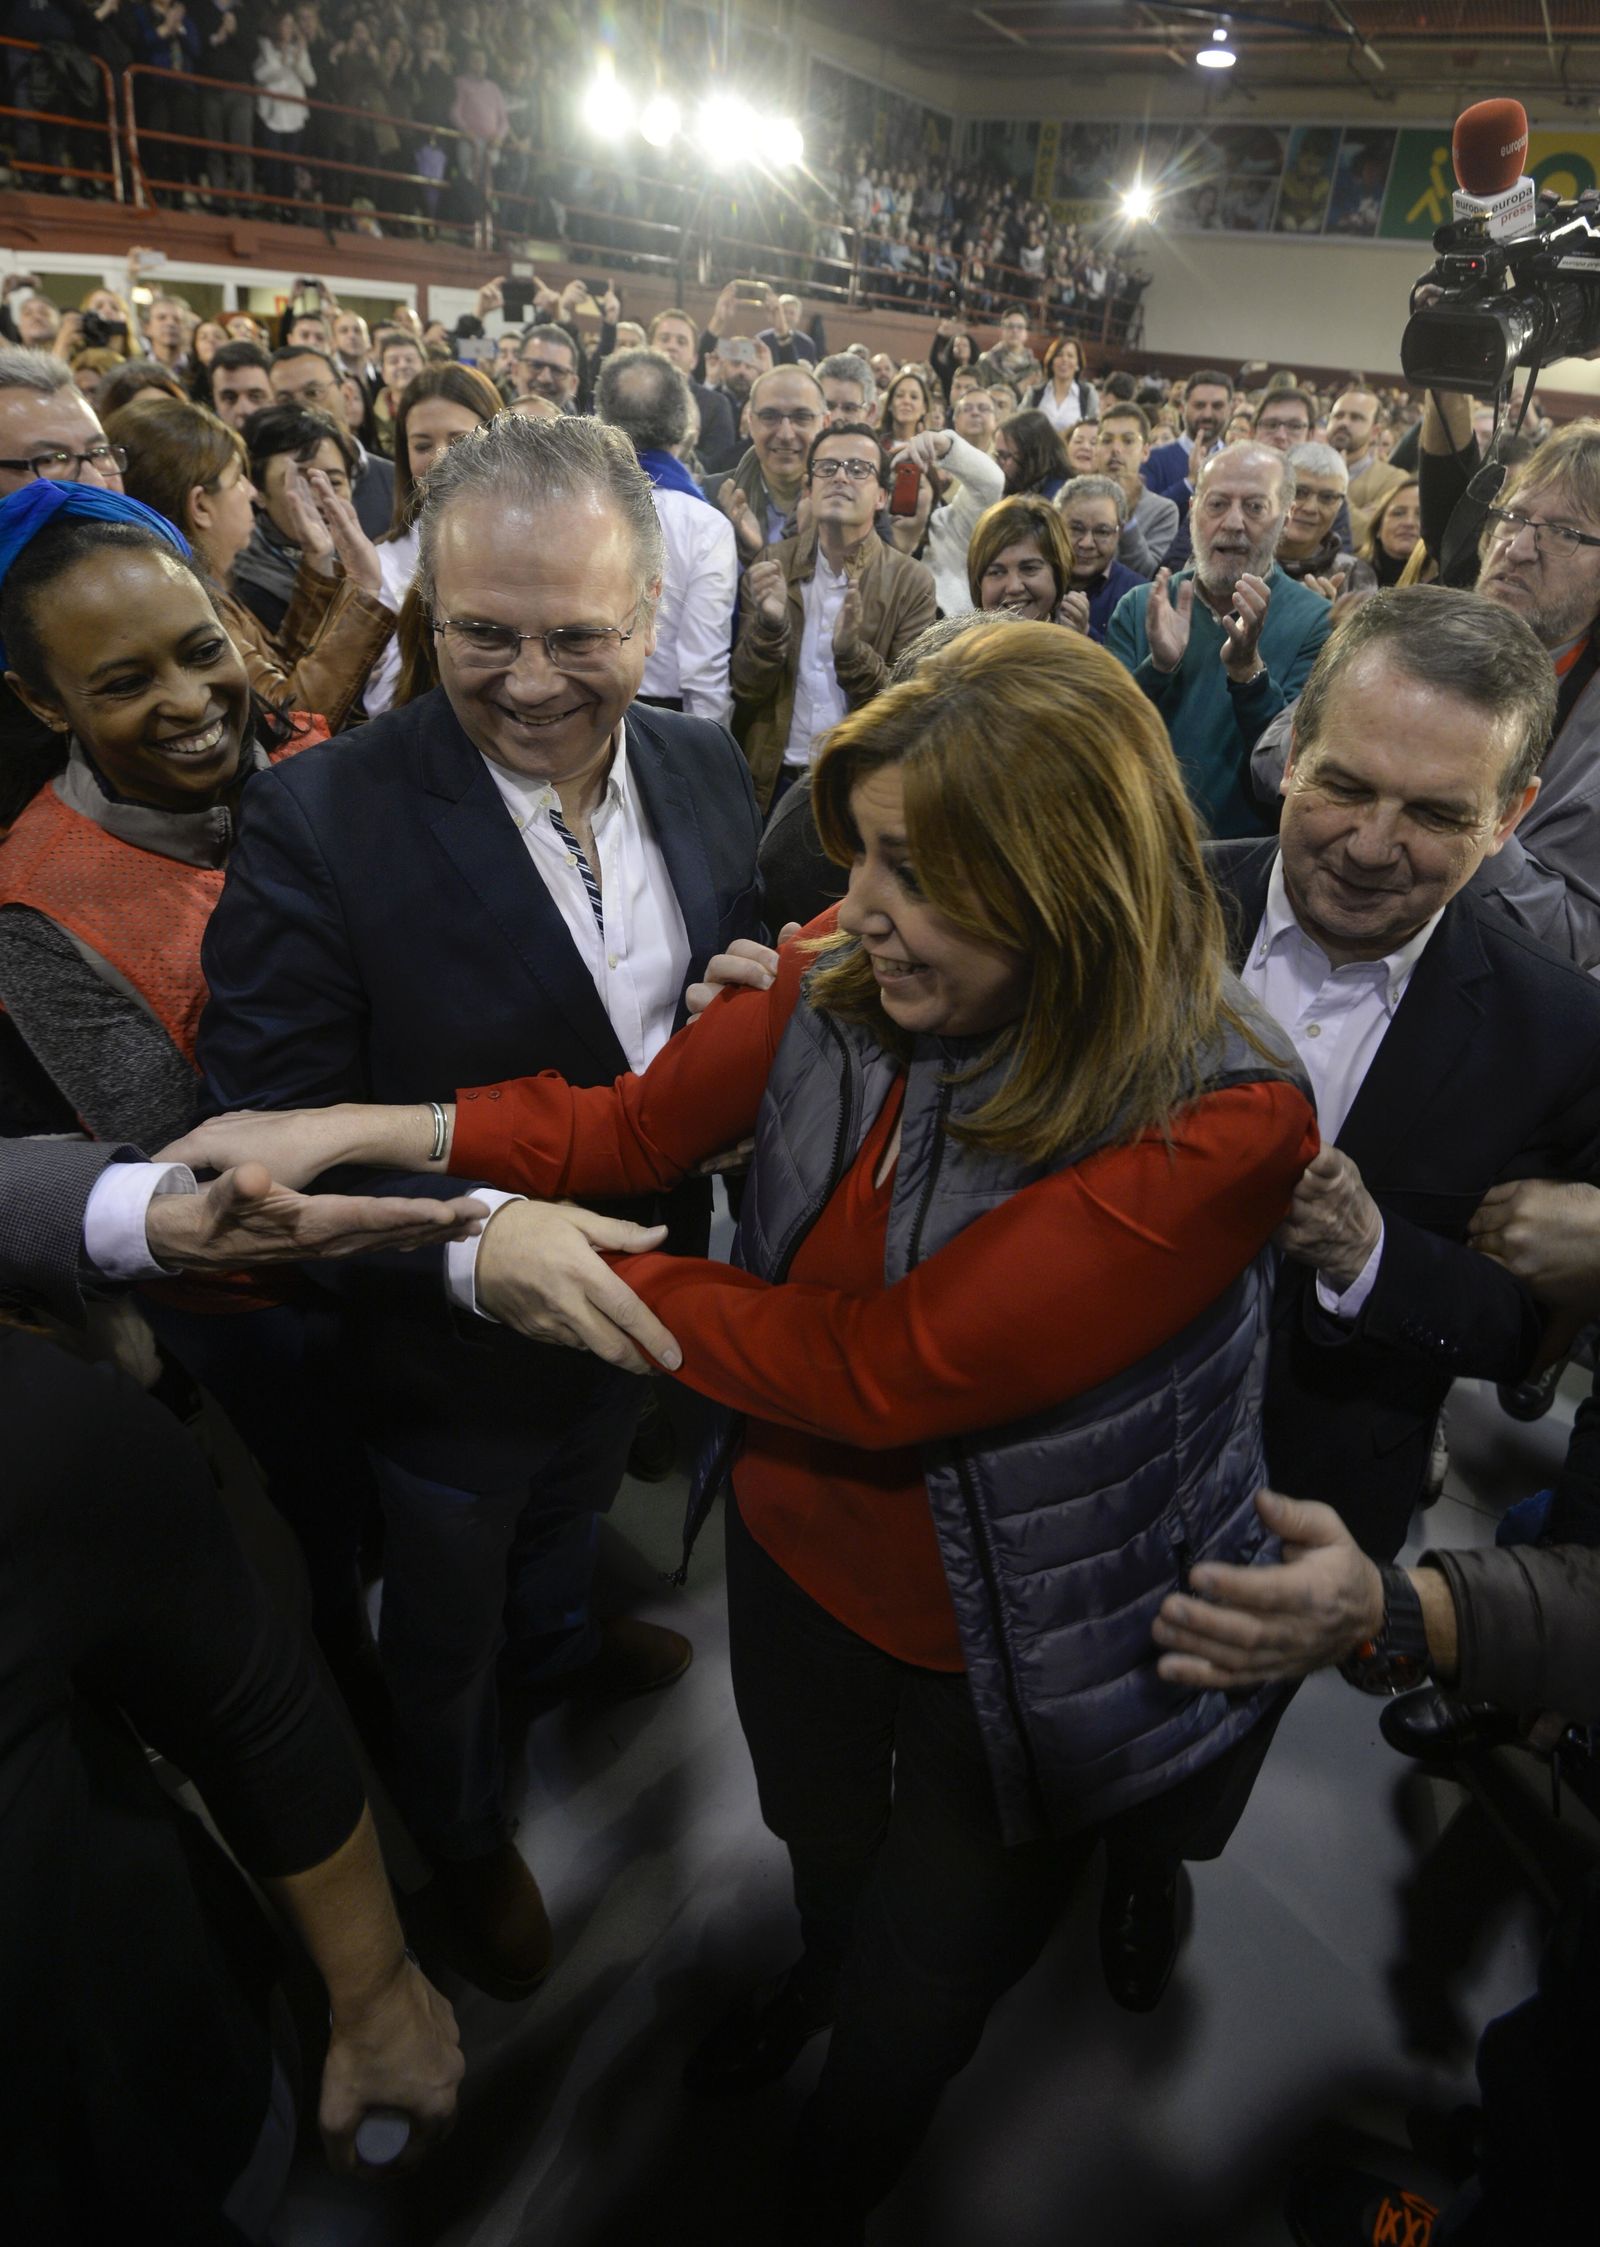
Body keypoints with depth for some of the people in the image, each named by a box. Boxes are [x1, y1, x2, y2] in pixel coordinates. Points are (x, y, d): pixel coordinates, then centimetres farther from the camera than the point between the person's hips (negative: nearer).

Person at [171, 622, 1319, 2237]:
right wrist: (359, 1128, -15)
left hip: (1002, 1663, -3)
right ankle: (818, 1975, 73)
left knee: (917, 2002, 25)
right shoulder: (844, 972, -16)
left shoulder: (1219, 1125, -33)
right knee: (820, 1850, 36)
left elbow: (879, 1370, -33)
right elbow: (633, 1126, -6)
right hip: (796, 1555, 4)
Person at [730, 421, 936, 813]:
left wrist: (851, 651, -22)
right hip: (773, 783, 1)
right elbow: (745, 690, -2)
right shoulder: (771, 567, 1)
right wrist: (770, 625, -20)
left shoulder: (912, 582, -3)